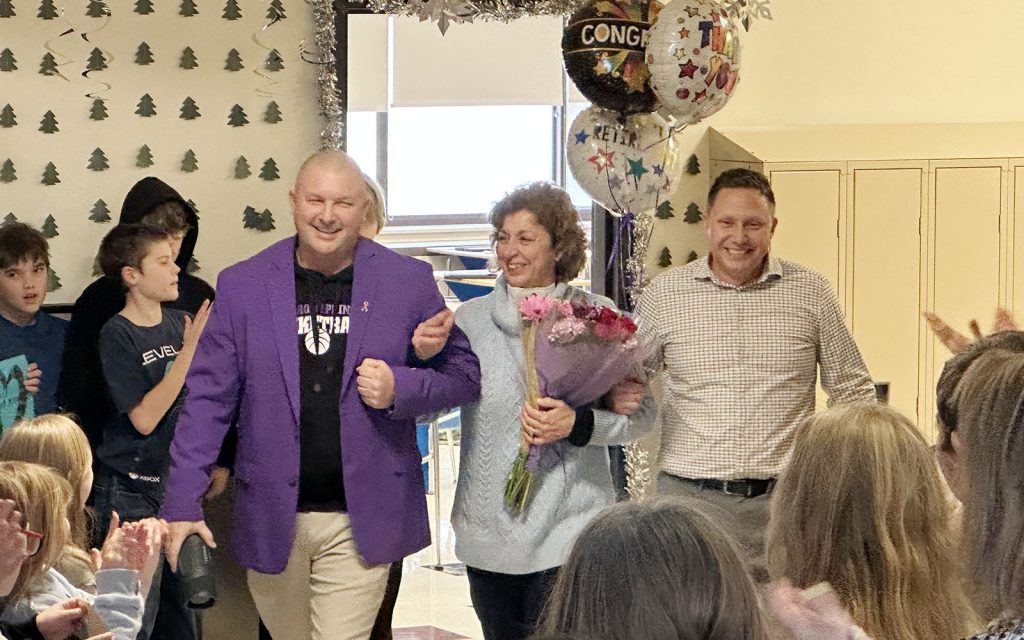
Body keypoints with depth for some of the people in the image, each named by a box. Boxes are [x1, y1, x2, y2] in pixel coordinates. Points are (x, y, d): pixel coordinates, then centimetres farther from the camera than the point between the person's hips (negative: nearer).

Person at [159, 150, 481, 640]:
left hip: (361, 521, -1)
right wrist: (183, 504, -4)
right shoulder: (242, 285, 2)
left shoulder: (410, 281, 1)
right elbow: (208, 397, 2)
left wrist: (400, 388, -13)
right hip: (271, 519, 2)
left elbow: (462, 374, 8)